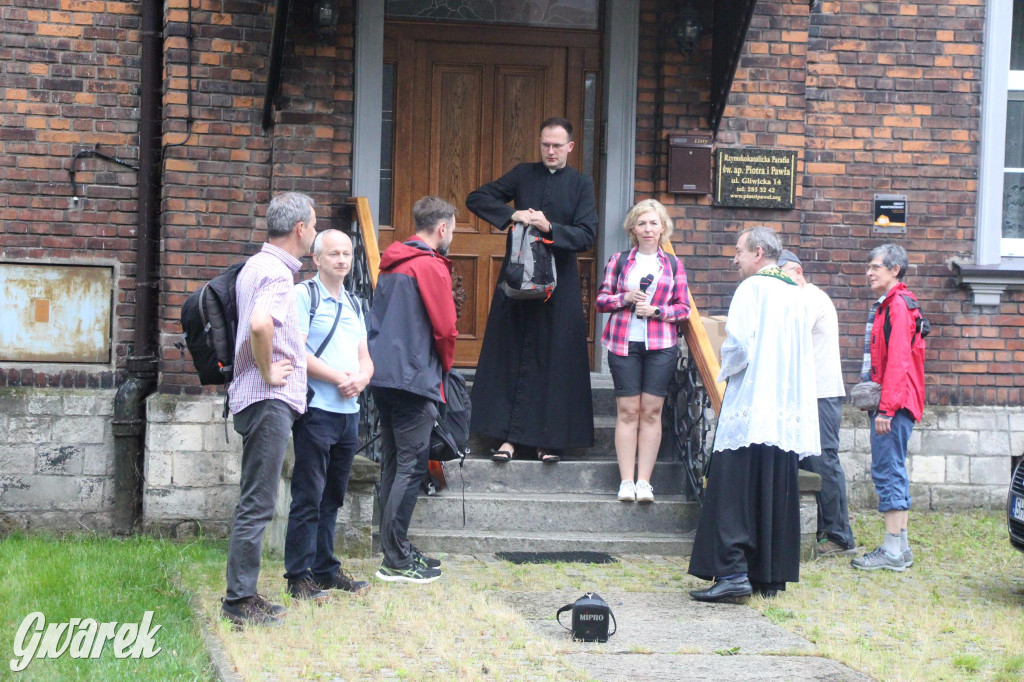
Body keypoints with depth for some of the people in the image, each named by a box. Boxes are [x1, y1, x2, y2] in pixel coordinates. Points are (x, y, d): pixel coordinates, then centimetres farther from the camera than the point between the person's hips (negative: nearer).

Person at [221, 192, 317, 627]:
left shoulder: (256, 266, 18)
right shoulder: (276, 272, -14)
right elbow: (259, 323, -34)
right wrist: (268, 372, -19)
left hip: (261, 399, 11)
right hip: (270, 399, -11)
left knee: (254, 502, 14)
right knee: (258, 504, -7)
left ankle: (243, 597, 19)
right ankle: (240, 600, -4)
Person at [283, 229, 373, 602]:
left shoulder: (353, 303, 19)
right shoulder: (303, 295, -4)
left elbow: (365, 359, 18)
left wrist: (360, 379, -4)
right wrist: (338, 377, -16)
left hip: (349, 411, 7)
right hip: (316, 408, -7)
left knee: (332, 498, 13)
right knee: (308, 497, -6)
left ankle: (326, 569, 21)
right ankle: (299, 577, -2)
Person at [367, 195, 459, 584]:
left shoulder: (392, 264, 17)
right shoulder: (431, 267, -9)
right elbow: (445, 328, -11)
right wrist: (445, 364, 9)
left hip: (384, 375, 9)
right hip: (414, 377, -9)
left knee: (393, 463, 13)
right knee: (411, 466, -6)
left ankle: (397, 550, 20)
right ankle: (396, 561, -7)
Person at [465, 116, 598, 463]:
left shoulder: (581, 184, 4)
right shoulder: (522, 175, 8)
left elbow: (586, 235, -4)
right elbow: (476, 198, 3)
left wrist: (550, 228, -19)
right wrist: (512, 214, -11)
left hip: (559, 285, -1)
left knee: (553, 360, -1)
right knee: (510, 356, -2)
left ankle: (548, 437, 5)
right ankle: (508, 435, 1)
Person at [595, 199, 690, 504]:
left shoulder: (673, 264, 11)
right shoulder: (618, 261, 10)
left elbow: (684, 307, 8)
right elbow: (601, 300, 9)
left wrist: (656, 310, -8)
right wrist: (625, 298, -9)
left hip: (660, 346, 0)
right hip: (624, 343, 0)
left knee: (651, 411, -2)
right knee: (627, 411, -3)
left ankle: (644, 481, 0)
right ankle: (626, 481, -2)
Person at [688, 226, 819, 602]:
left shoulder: (752, 289, -8)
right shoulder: (795, 294, 14)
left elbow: (738, 345, -17)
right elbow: (805, 357, 18)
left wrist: (726, 370, 1)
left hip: (750, 408, -7)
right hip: (787, 412, 7)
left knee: (733, 493, -7)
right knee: (776, 496, 10)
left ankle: (732, 571, -14)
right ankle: (770, 575, 12)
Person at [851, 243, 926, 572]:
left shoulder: (899, 305, -13)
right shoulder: (886, 305, 20)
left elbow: (897, 361, -21)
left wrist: (886, 407, -23)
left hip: (893, 404, -11)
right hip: (886, 403, 11)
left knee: (887, 470, -10)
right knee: (893, 471, 11)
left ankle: (893, 551, -9)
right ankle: (900, 547, 16)